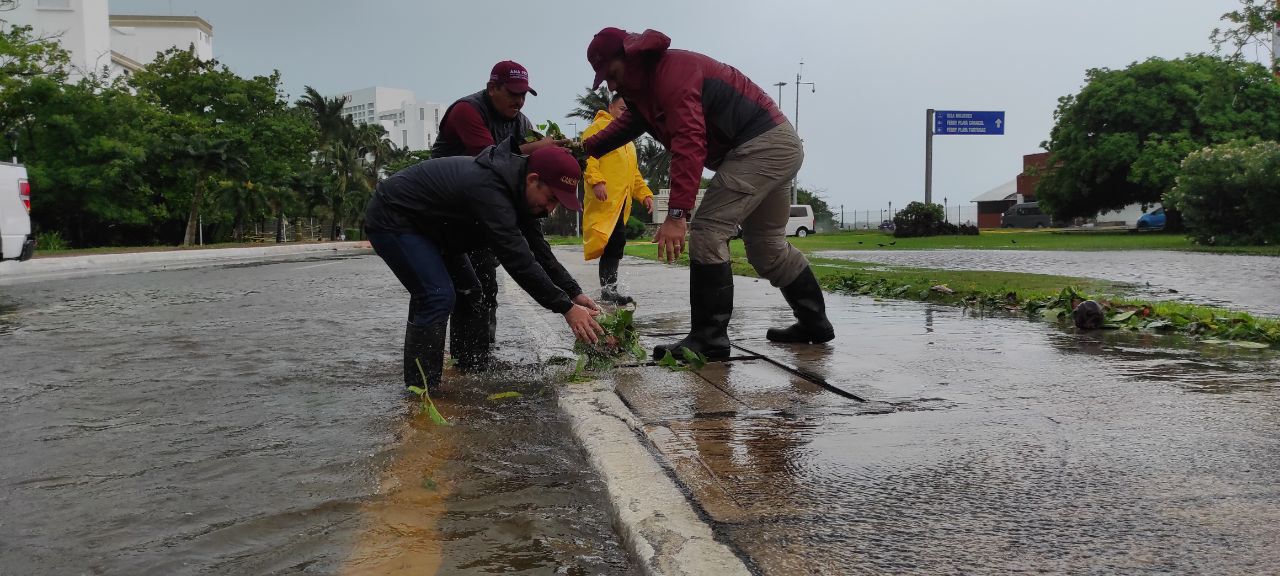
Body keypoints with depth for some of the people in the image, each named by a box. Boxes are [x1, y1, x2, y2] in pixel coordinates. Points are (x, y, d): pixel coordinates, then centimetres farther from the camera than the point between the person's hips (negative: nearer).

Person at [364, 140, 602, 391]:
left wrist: (575, 293, -6)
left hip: (423, 223, 10)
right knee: (438, 297, -19)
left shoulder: (515, 185, -5)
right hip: (391, 219, -10)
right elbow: (518, 260, -36)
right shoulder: (489, 191, -35)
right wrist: (566, 308, -31)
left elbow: (539, 249, 0)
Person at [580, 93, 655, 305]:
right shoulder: (600, 126, 1)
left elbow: (633, 172, 31)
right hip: (604, 199, -9)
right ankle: (609, 288, -15)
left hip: (621, 201, 9)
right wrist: (596, 180, -26)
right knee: (615, 240, -17)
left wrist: (644, 193, 19)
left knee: (616, 243, 7)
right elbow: (588, 154, -13)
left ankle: (608, 289, 10)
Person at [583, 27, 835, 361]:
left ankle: (709, 338, -14)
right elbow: (624, 128, 18)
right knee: (767, 246, 19)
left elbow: (689, 143, -30)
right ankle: (814, 322, 30)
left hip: (762, 145, -11)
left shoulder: (672, 71, -20)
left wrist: (677, 215, -36)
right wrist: (582, 150, 3)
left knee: (708, 231, -16)